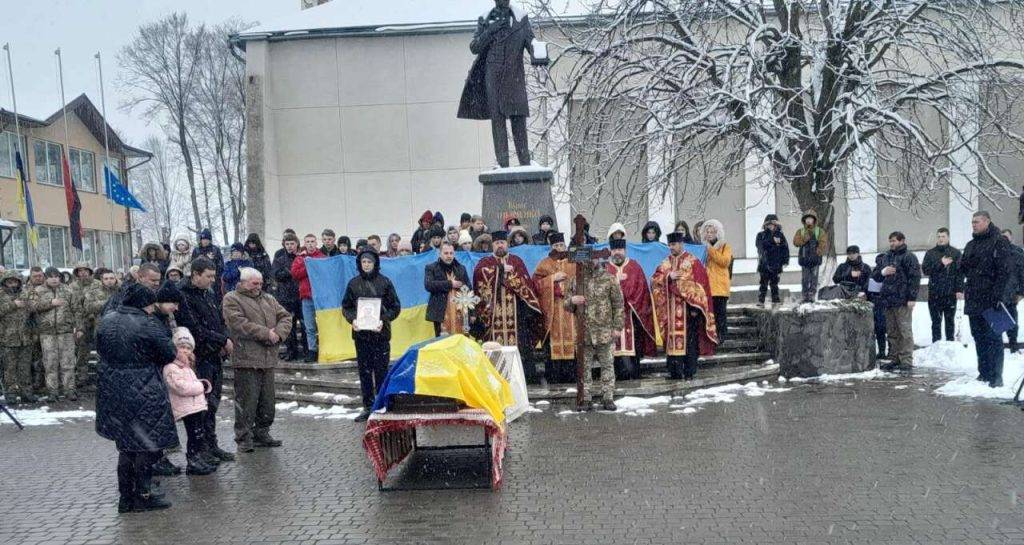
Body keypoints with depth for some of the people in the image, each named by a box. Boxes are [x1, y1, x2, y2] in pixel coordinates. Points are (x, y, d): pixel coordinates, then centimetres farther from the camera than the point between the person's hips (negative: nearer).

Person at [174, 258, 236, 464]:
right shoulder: (184, 297, -13)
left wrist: (225, 342, -1)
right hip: (199, 357, -8)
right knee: (203, 403, -6)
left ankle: (211, 445, 21)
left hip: (216, 356, 8)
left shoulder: (209, 294, 15)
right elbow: (196, 330, -20)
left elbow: (220, 322, 19)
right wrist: (223, 341, -14)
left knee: (213, 403, 13)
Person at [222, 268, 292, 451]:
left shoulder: (269, 299, 19)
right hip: (246, 359, -7)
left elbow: (285, 317, 13)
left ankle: (261, 434, 25)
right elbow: (240, 323, -16)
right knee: (246, 401, -3)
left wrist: (279, 333, -7)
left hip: (268, 359, 7)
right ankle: (244, 438, 6)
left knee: (267, 401, 13)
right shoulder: (232, 299, -2)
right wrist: (266, 333, -15)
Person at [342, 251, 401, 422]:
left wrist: (384, 320, -13)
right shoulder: (353, 283, 7)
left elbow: (395, 306, 2)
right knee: (364, 372, 8)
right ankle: (367, 407, 16)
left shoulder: (384, 282, 1)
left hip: (380, 333, -2)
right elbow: (346, 306, 12)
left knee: (381, 371, 0)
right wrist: (352, 319, -7)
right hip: (360, 333, 2)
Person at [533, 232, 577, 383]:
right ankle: (554, 375, -2)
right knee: (555, 339, -5)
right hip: (553, 310, -2)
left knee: (571, 339, -2)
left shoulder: (574, 262, 13)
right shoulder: (545, 264, 9)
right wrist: (553, 278, -10)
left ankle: (572, 375, 2)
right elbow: (536, 283, 1)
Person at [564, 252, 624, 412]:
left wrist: (617, 327, -6)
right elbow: (566, 305, 13)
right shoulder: (575, 281, 7)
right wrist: (572, 300, -11)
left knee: (607, 365, 4)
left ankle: (608, 398, 12)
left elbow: (618, 305, 1)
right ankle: (586, 399, 13)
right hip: (583, 333, 2)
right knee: (584, 367, 5)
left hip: (605, 332, -2)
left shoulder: (609, 279, 0)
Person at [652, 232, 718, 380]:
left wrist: (694, 307, -14)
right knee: (673, 340, 4)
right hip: (671, 310, 4)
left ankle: (689, 372, 4)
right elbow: (654, 280, 2)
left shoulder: (693, 262, -3)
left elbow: (699, 285, -8)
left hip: (687, 309, -4)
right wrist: (668, 277, -15)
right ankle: (675, 372, 9)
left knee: (689, 340, -2)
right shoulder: (666, 263, 12)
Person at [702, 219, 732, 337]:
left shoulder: (725, 246, 4)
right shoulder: (703, 247, 16)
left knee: (720, 312, -2)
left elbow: (725, 261, -13)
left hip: (720, 286, -3)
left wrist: (711, 250, -13)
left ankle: (721, 336, 4)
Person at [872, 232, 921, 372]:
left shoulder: (909, 257, -3)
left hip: (902, 302, -7)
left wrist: (912, 297, -16)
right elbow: (875, 276, 22)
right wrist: (882, 272, -1)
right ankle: (895, 359, 17)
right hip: (888, 300, 7)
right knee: (891, 332, 11)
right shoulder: (885, 257, 18)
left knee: (905, 331, -5)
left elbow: (914, 277, -10)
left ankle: (907, 360, -4)